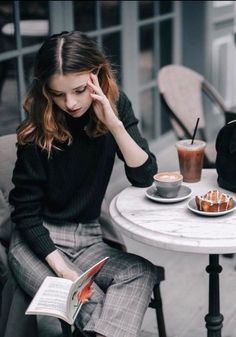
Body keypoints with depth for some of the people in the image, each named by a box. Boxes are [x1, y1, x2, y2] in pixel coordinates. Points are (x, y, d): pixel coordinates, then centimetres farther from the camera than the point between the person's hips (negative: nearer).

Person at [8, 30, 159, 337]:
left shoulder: (115, 105, -5)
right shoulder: (38, 129, -15)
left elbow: (145, 177, -9)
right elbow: (25, 211, -10)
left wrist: (113, 124, -23)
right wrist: (62, 268, -21)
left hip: (88, 239, 4)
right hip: (39, 239, -4)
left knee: (144, 273, -24)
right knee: (92, 305, -30)